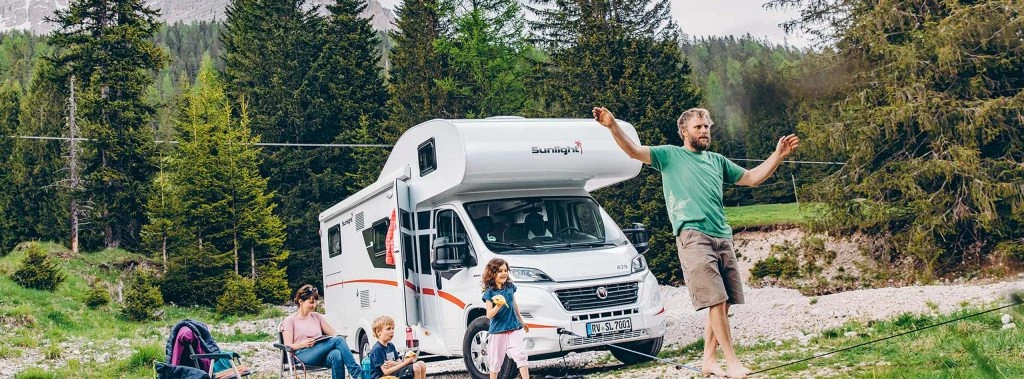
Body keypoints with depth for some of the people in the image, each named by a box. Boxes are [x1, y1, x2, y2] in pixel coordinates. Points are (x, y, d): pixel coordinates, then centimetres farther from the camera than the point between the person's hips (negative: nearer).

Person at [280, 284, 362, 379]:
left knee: (336, 355, -37)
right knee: (338, 340, -30)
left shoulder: (317, 317, 23)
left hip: (321, 355, 4)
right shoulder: (289, 320, 10)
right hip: (303, 355, -4)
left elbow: (334, 333, 17)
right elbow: (287, 346, 1)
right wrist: (303, 344, -19)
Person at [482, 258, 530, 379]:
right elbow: (489, 315, -14)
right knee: (495, 360, 7)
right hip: (497, 331, -3)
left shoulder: (510, 286, 4)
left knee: (521, 355, -10)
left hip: (514, 329, 3)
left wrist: (521, 321, 28)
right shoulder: (489, 292, -9)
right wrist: (498, 306, -32)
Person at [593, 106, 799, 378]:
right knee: (716, 302, -12)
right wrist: (613, 127, -23)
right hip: (693, 238, -6)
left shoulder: (717, 161, 22)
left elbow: (752, 178, 27)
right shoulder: (670, 155, 6)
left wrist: (778, 155, 16)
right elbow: (634, 151, -7)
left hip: (723, 239, 6)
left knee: (723, 303, 4)